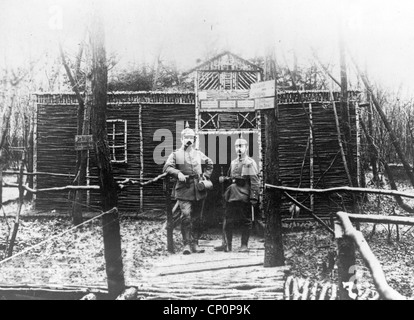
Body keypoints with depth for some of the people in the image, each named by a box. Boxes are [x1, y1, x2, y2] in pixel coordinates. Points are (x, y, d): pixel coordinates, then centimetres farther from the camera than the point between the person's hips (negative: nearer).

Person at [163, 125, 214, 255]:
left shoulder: (198, 154, 14)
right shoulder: (176, 154, 3)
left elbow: (210, 164, 27)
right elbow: (167, 167, -5)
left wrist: (206, 176, 14)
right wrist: (178, 173, -20)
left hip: (198, 189, 4)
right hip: (183, 189, -4)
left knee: (197, 218, 7)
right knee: (186, 216, -14)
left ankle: (195, 244, 16)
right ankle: (187, 244, -9)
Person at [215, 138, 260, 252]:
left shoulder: (250, 163, -5)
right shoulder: (233, 163, 15)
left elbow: (255, 182, -9)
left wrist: (254, 197, -16)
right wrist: (224, 179, 3)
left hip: (244, 197, -6)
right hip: (232, 196, 6)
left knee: (246, 221, 3)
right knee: (227, 220, 5)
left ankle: (244, 245, 12)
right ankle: (227, 244, 13)